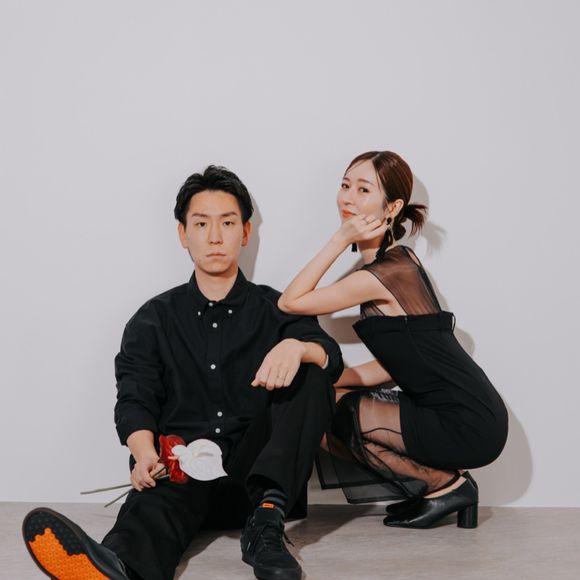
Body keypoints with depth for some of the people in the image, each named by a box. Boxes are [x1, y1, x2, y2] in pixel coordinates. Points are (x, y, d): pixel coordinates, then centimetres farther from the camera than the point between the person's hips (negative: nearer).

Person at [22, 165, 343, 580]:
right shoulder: (154, 320, 16)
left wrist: (298, 347, -29)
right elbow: (134, 403, 4)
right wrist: (145, 454, -20)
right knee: (158, 499, -35)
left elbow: (332, 359, -2)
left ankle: (266, 523, -36)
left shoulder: (275, 310, 15)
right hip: (182, 469, -1)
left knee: (311, 377, -21)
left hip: (257, 474, 1)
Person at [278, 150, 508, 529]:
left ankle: (447, 485, 2)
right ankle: (444, 478, 11)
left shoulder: (385, 275, -18)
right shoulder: (401, 258, 11)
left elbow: (291, 302, -12)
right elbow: (396, 363, 11)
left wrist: (341, 239, -13)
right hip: (470, 411, 9)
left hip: (466, 426, -9)